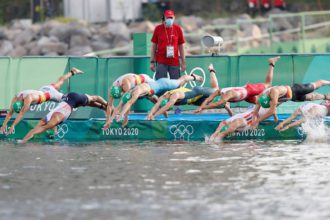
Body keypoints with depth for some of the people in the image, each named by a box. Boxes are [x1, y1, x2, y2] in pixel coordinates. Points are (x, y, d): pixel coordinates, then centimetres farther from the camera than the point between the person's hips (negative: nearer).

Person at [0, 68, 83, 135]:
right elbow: (10, 112, -21)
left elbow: (22, 113, -49)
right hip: (41, 90, 7)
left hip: (49, 93, -7)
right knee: (58, 83, 32)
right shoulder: (15, 98, -25)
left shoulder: (28, 98, -46)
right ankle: (72, 72, 54)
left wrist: (13, 126, -52)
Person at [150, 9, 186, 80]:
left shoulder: (178, 29, 5)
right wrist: (152, 61, 2)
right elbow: (154, 46, 6)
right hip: (161, 62, -1)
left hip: (174, 62, 1)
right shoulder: (158, 29, 2)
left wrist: (183, 62, 7)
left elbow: (181, 46, 10)